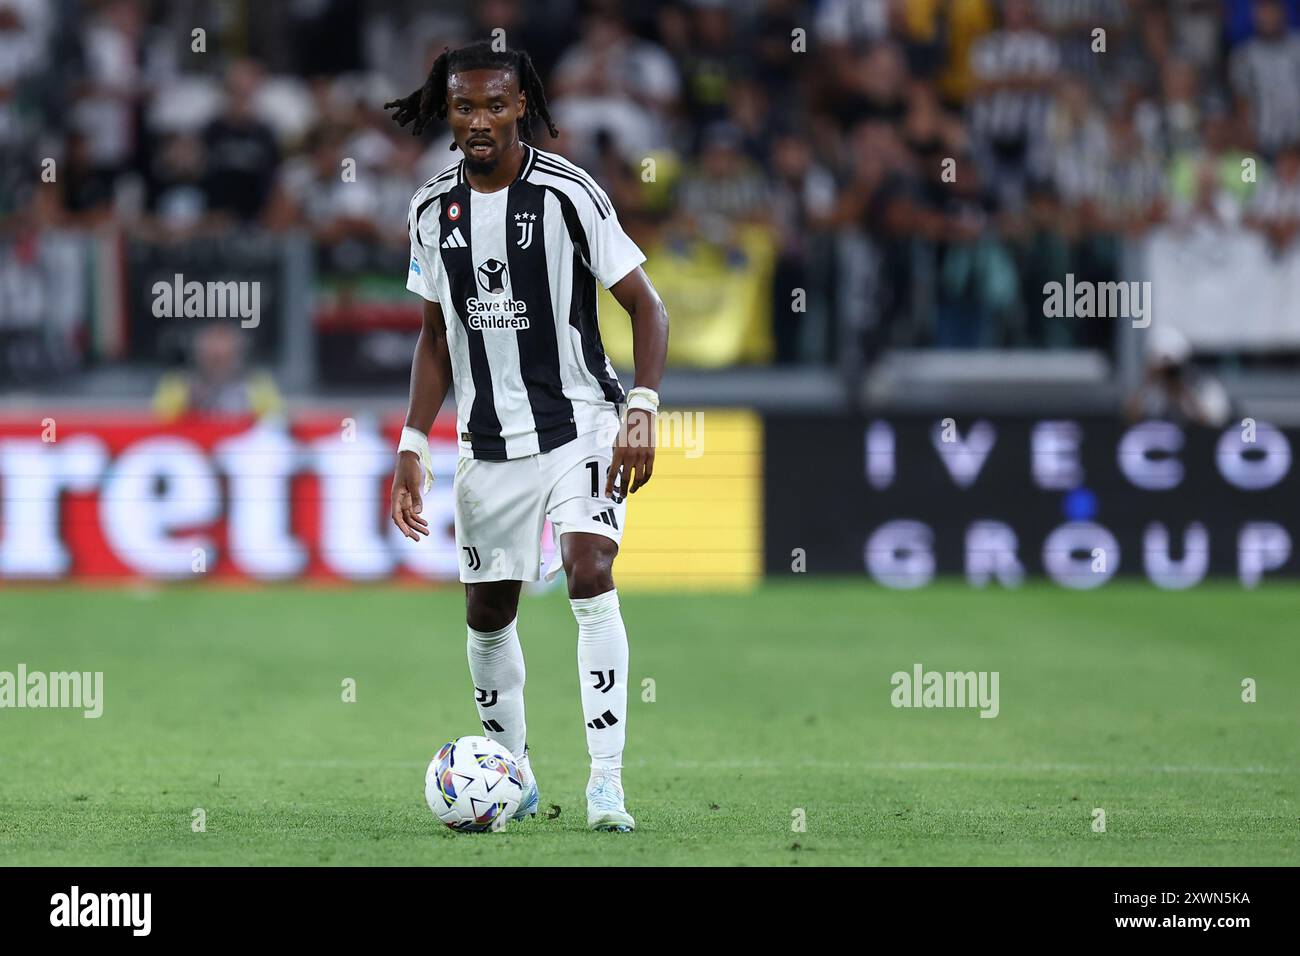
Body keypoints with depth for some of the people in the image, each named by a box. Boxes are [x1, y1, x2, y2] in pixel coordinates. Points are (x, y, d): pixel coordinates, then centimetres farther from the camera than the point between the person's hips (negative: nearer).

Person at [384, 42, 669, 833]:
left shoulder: (568, 194, -12)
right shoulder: (433, 210, 3)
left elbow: (646, 305, -9)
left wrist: (642, 412, -21)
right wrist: (413, 448, 6)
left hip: (580, 425, -5)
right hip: (489, 437, 5)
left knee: (591, 573, -23)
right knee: (488, 612, 10)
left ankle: (607, 783, -23)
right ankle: (514, 775, 31)